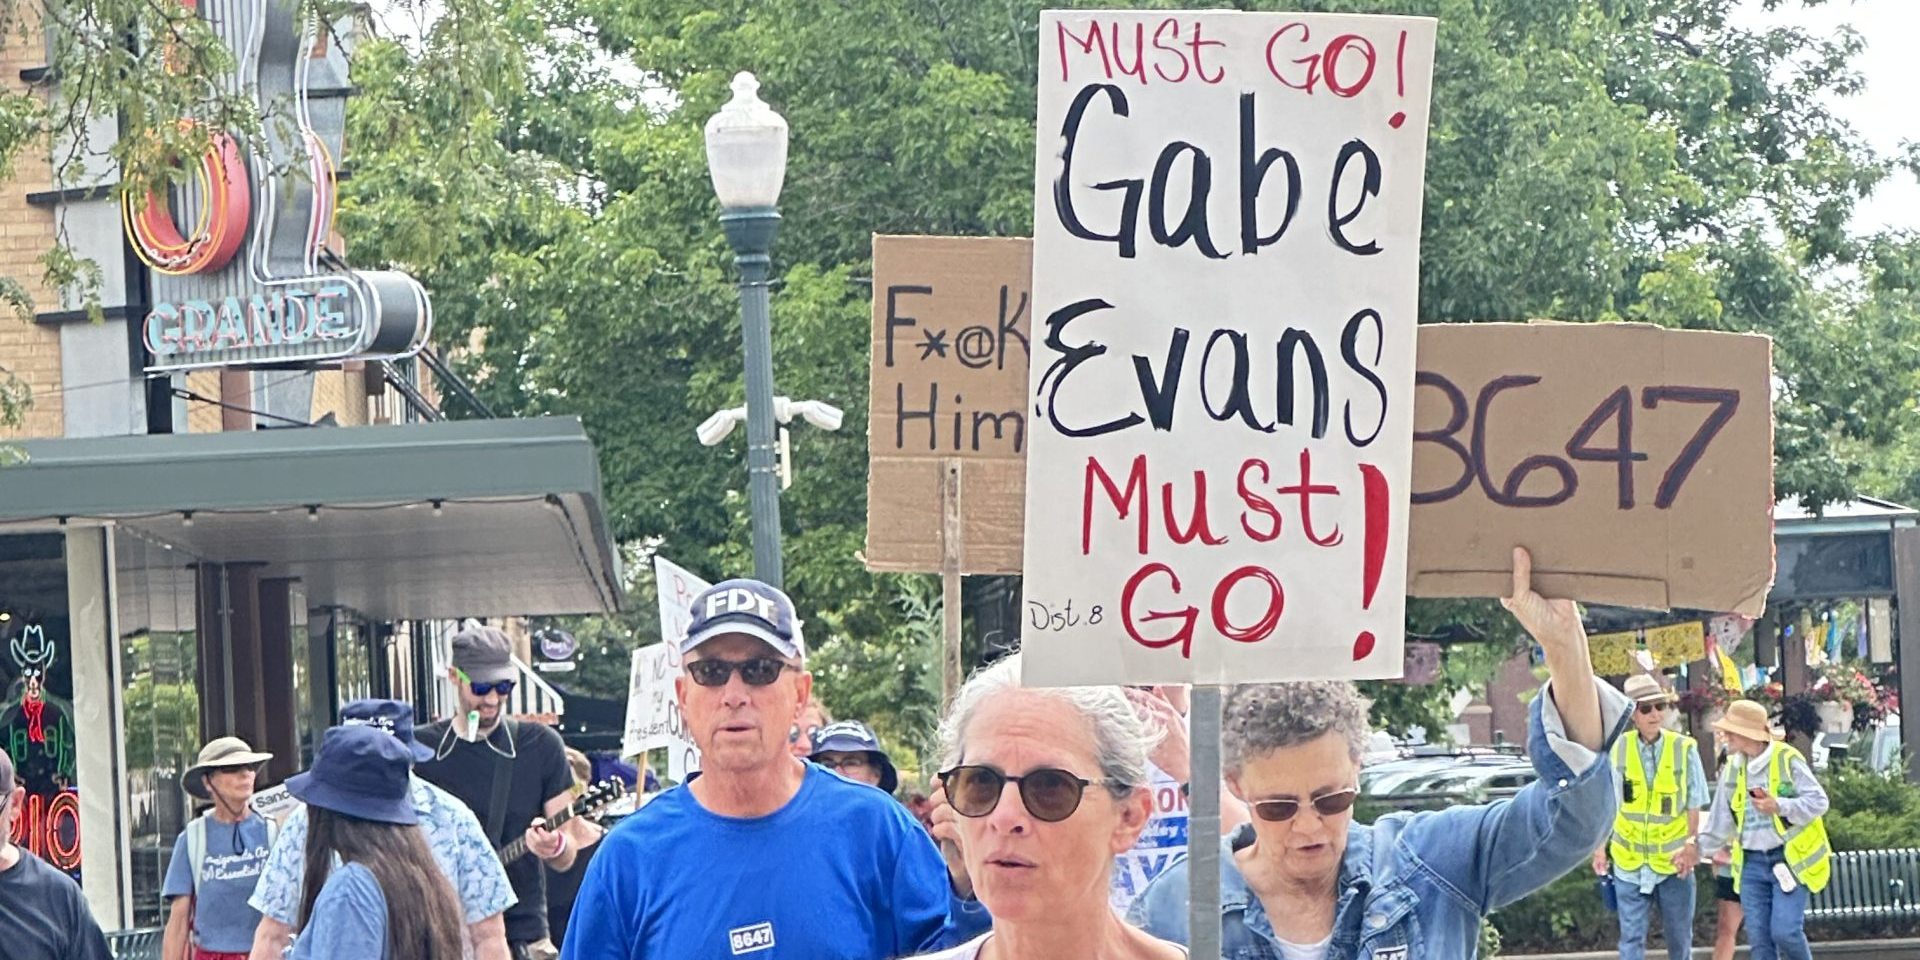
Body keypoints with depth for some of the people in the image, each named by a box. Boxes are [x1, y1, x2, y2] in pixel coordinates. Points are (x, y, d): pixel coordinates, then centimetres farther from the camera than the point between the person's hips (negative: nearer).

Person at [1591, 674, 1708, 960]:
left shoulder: (1684, 749, -4)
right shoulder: (1617, 750, -2)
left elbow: (1694, 805, 1)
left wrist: (1691, 844, -10)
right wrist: (1600, 846, 3)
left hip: (1673, 860, 0)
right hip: (1629, 861, 0)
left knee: (1680, 936, 12)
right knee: (1631, 937, 1)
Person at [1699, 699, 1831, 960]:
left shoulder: (1788, 760, -9)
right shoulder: (1734, 767, 10)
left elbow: (1818, 801, -11)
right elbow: (1721, 817, 19)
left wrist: (1780, 807, -22)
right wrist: (1708, 848, 20)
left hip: (1790, 859, -5)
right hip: (1752, 862, 5)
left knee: (1785, 931, -13)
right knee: (1758, 937, 1)